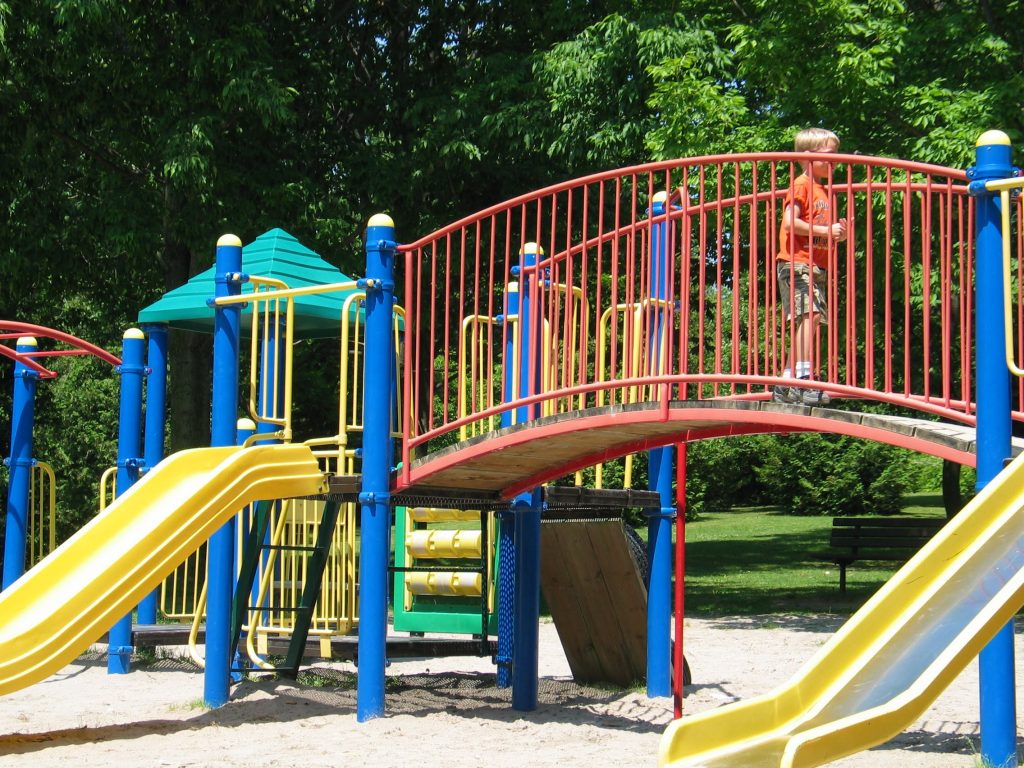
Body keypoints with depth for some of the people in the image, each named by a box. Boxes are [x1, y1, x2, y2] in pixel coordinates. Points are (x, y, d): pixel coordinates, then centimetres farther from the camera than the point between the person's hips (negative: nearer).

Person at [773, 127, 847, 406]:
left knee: (808, 319, 8)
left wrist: (838, 234, 9)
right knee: (810, 314, -23)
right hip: (796, 262, -10)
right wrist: (825, 231, -16)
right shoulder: (802, 185, -4)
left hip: (816, 266, 10)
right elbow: (790, 223, -17)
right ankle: (803, 379, -32)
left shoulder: (825, 192, 23)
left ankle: (786, 384, 13)